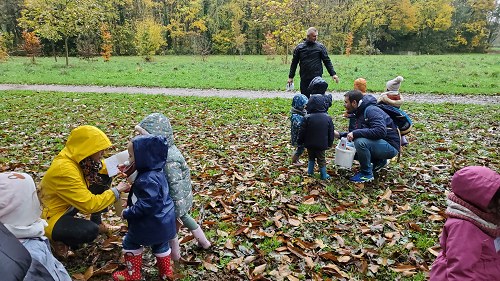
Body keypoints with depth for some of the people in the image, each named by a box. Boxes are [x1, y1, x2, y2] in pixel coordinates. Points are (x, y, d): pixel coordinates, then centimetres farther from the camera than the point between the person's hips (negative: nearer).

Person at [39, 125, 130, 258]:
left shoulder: (78, 159, -9)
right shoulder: (64, 170, -33)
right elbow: (90, 204, -31)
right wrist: (116, 191, -21)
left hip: (66, 206, 9)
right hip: (51, 218, -8)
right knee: (91, 230, -29)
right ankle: (58, 240, 1)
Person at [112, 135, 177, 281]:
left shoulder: (148, 180, -30)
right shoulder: (156, 171, 1)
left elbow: (147, 205, -31)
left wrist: (127, 213, -19)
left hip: (152, 223, -9)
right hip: (163, 221, 9)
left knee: (130, 243, 15)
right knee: (160, 245, 25)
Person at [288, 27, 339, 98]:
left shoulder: (320, 46, 2)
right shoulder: (299, 47, 4)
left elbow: (327, 61, 3)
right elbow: (294, 63, 9)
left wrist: (333, 74, -5)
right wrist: (291, 77, 7)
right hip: (304, 79, 1)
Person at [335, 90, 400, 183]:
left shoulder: (371, 110, -21)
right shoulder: (360, 112, 7)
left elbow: (380, 131, -34)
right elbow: (356, 133, 13)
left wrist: (356, 133, -31)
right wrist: (340, 135, 1)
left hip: (390, 146, -9)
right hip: (378, 144, 10)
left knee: (360, 142, -32)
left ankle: (367, 174, -12)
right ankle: (379, 161, 16)